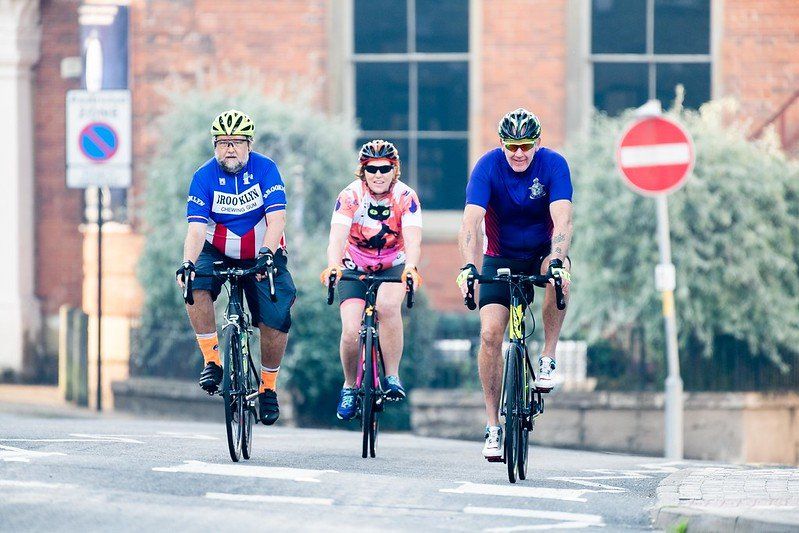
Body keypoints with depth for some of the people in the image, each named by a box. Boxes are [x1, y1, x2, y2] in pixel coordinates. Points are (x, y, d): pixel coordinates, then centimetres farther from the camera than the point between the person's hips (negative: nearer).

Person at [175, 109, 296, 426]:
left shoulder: (265, 169, -13)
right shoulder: (204, 177, -12)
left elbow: (276, 218, -22)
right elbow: (196, 227, -21)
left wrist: (266, 253, -39)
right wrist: (188, 262, -39)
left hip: (262, 255, 0)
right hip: (217, 253, 0)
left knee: (276, 319, -17)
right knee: (196, 284, -31)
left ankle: (268, 387, 5)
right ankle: (212, 360, -20)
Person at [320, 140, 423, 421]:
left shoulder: (405, 197, -18)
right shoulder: (350, 196, -19)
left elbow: (412, 238, -32)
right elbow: (338, 235, -32)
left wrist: (410, 267, -53)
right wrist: (333, 265, -53)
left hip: (393, 266, 0)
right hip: (355, 269, 0)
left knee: (387, 305, -33)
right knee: (351, 332, -17)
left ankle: (393, 377, -20)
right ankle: (349, 387, 11)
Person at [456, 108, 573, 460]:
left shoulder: (553, 165, -19)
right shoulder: (488, 166, -19)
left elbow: (562, 219, -31)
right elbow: (471, 221, -29)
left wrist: (556, 261, -49)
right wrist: (468, 266, -46)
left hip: (542, 253, 0)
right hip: (500, 259, 0)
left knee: (558, 273, -36)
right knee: (490, 333, -16)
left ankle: (547, 360, -19)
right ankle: (493, 425, -7)